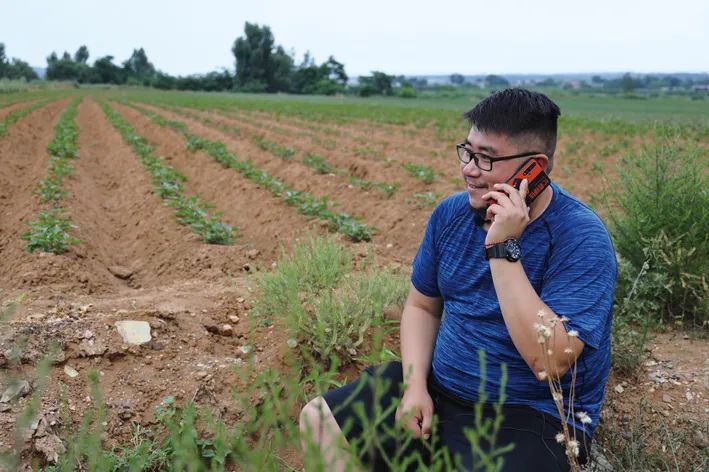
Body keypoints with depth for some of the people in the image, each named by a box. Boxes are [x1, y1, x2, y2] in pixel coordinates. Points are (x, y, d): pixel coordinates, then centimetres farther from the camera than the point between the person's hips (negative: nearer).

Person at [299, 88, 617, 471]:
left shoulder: (582, 239, -20)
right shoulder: (451, 212, -1)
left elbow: (550, 362, -29)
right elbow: (421, 306, 10)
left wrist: (503, 248, -31)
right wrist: (415, 385, -6)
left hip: (531, 418, -5)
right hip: (438, 387, 6)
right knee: (317, 421, -1)